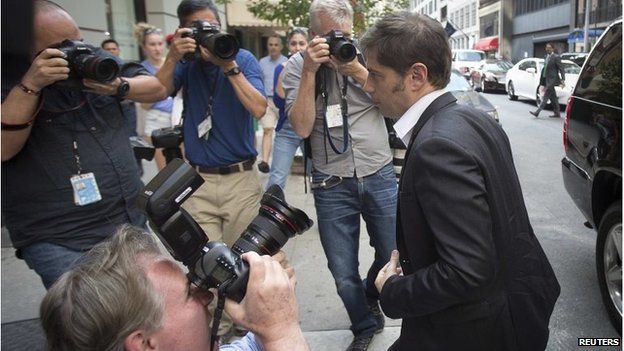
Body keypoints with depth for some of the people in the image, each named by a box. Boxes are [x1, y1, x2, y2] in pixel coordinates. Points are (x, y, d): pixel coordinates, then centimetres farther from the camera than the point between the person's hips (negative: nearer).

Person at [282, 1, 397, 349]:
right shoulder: (297, 66, -3)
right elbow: (302, 127, -13)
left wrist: (357, 70, -17)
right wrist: (310, 71, -19)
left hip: (380, 175, 2)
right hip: (332, 185, -1)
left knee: (392, 255, 14)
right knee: (344, 274, 8)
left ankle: (371, 298, 47)